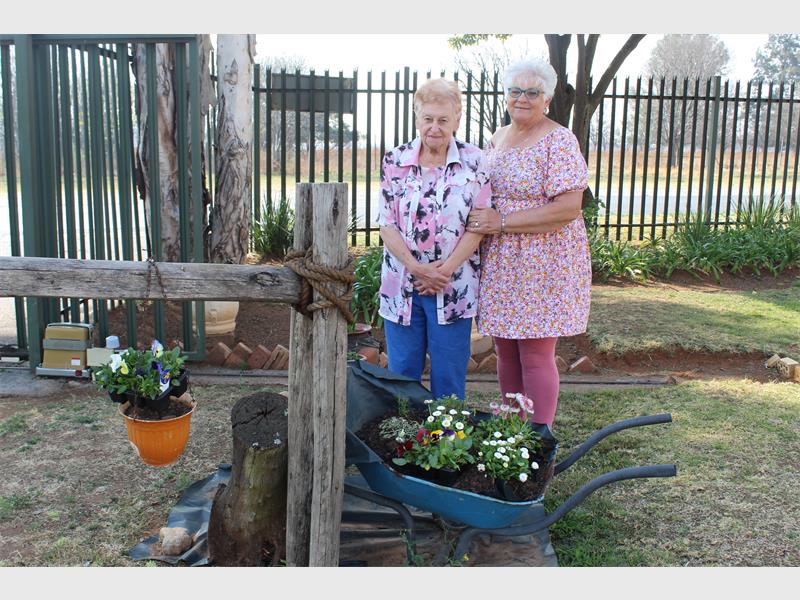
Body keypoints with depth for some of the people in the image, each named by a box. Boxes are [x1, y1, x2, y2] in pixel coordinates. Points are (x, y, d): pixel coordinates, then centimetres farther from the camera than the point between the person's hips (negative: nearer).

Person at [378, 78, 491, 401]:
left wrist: (446, 269, -13)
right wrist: (417, 268, -13)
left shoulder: (474, 161, 0)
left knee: (449, 374, 6)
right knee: (402, 371, 10)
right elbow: (387, 225, -1)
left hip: (454, 286, -1)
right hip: (402, 283, 1)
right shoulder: (395, 161, 2)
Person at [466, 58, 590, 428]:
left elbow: (569, 208, -19)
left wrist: (501, 222, -20)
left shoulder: (558, 141, -10)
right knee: (506, 351, 14)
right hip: (500, 265, 7)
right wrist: (479, 219, 5)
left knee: (536, 356, -1)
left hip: (543, 265, -7)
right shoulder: (498, 137, 13)